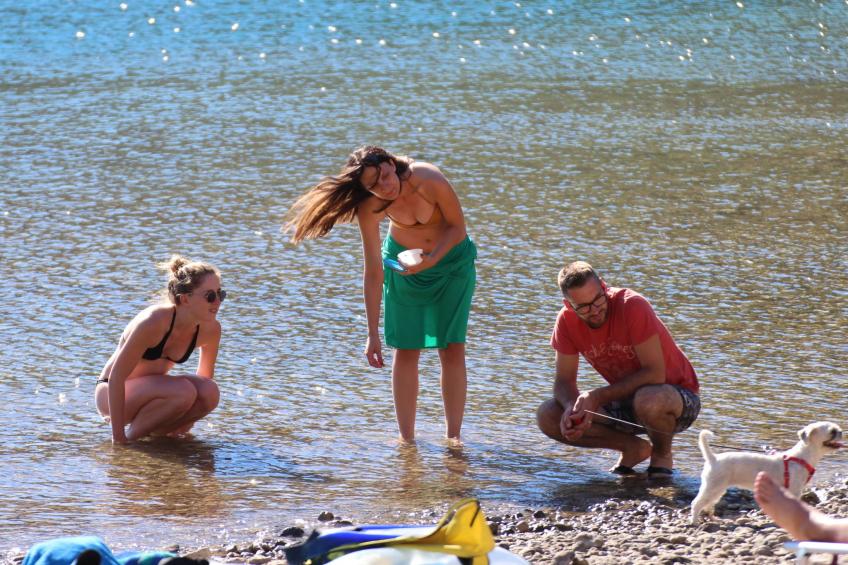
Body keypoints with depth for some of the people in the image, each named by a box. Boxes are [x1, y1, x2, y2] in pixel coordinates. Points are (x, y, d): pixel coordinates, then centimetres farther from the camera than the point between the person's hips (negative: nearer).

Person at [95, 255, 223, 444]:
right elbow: (116, 376, -26)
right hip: (110, 393, -6)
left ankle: (153, 433, -1)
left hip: (149, 390, 6)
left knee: (209, 393, -22)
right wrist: (118, 436, -26)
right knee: (183, 391, -32)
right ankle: (132, 435, -11)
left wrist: (188, 420, 10)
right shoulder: (154, 321, -30)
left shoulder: (210, 329, -11)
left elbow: (205, 374, 9)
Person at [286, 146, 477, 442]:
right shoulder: (370, 207, -26)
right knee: (406, 349, -3)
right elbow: (374, 274, -20)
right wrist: (373, 334, -19)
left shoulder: (429, 181, -34)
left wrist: (431, 260, -33)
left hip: (450, 258, -1)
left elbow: (457, 227, -17)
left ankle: (453, 438, 1)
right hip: (404, 261, 1)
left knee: (453, 348, -5)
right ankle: (406, 439, 4)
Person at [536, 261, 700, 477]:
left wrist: (598, 397, -29)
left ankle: (662, 455, -7)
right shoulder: (567, 320, -9)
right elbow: (564, 381, -3)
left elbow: (655, 374, -27)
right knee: (547, 416, -13)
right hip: (625, 400, 5)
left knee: (650, 400, -42)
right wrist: (571, 407, -26)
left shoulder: (632, 305, -25)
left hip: (678, 396, -5)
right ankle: (633, 449, 2)